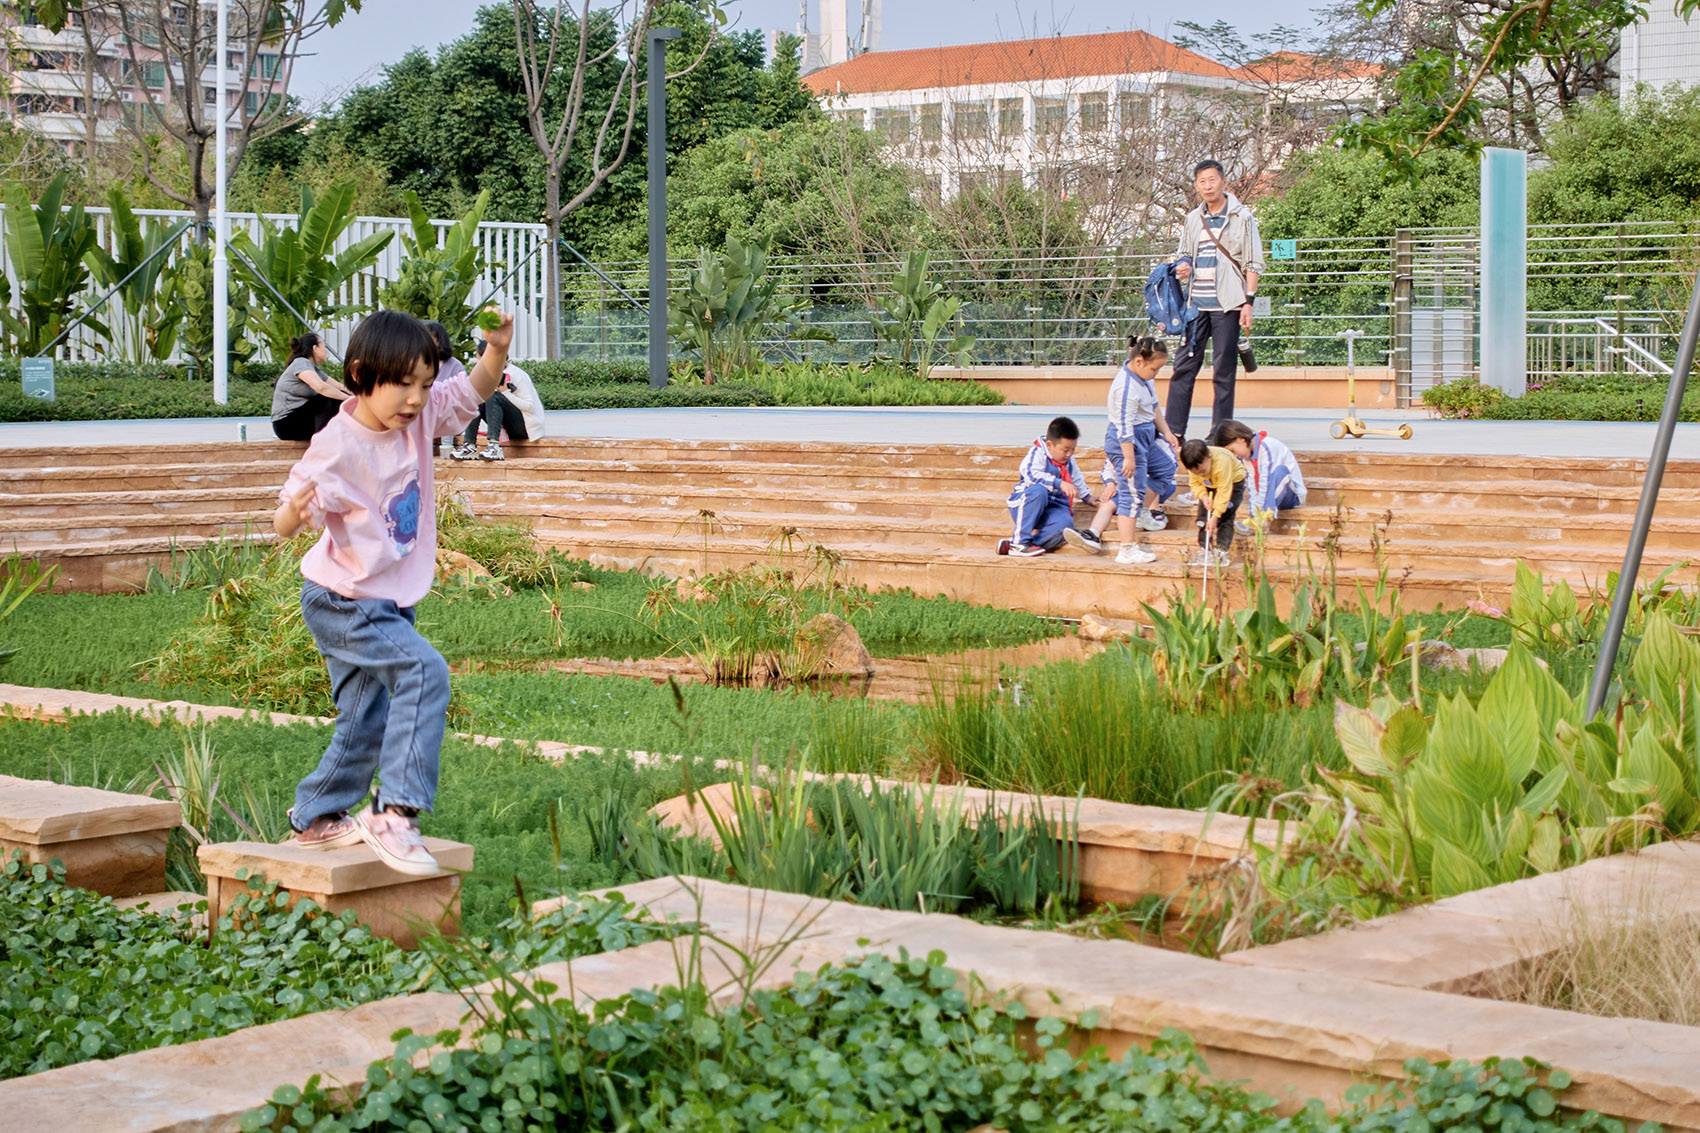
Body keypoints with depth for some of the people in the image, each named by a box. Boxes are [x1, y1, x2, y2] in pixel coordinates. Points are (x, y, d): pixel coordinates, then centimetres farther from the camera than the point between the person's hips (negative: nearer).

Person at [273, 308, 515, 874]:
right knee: (423, 671, -25)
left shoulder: (420, 417, -6)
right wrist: (296, 511, -47)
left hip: (387, 601, 8)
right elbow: (285, 523, -23)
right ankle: (396, 813, -22)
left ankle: (316, 817, 36)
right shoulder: (337, 448, -24)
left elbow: (472, 391, 4)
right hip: (343, 600, -8)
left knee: (369, 718, 17)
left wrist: (497, 349, -16)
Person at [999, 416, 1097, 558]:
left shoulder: (1069, 462, 15)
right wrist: (1059, 483, -36)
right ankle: (1019, 541, -37)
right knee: (1038, 491, -41)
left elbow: (1077, 481, 35)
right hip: (1025, 505, -5)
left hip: (1053, 508, 5)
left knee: (1065, 523, -31)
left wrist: (1087, 497, 44)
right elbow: (1033, 476, -30)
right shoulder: (1037, 454, -10)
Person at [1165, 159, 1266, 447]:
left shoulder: (1241, 217, 1)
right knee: (1184, 366, 0)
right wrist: (1182, 267, 1)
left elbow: (1253, 263, -1)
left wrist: (1248, 302, -10)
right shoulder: (1193, 219, 14)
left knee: (1225, 370, -1)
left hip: (1227, 304, -4)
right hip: (1196, 304, 4)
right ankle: (1173, 430, 2)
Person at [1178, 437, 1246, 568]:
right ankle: (1204, 550, 3)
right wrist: (1203, 497, -31)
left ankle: (1221, 551, -13)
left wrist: (1215, 517, -33)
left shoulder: (1222, 462, -42)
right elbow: (1195, 483, -10)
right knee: (1203, 514, -4)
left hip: (1234, 481, -5)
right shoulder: (1194, 465, -26)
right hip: (1209, 486, 5)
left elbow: (1224, 492, -35)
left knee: (1225, 517, -16)